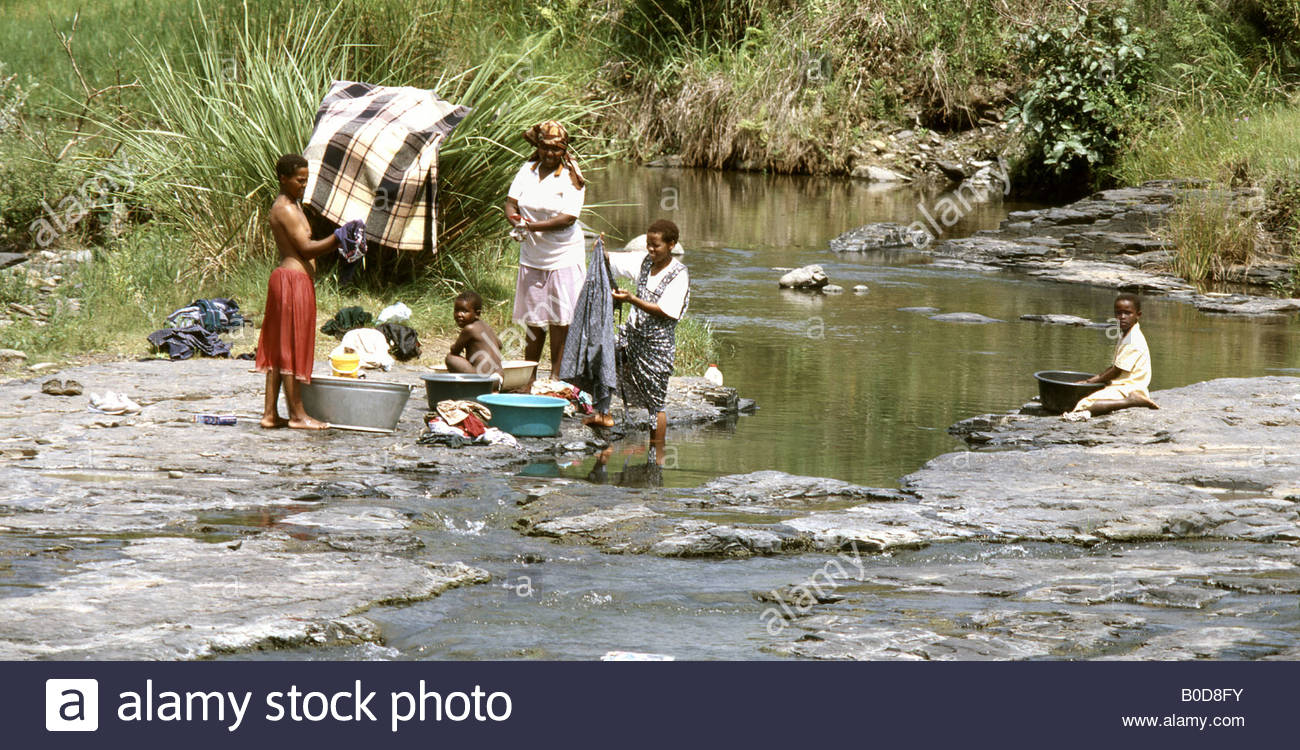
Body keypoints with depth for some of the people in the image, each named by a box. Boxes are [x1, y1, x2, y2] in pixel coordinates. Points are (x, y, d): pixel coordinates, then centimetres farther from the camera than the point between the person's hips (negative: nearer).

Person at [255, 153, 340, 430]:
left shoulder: (293, 205, 19)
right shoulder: (285, 209, -13)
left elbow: (306, 248, 19)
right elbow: (306, 248, -17)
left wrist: (336, 242, 8)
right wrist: (338, 238, -18)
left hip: (285, 277, 10)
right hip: (294, 279, -10)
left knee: (279, 349, 9)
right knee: (291, 348, -5)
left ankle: (270, 414, 11)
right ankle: (297, 414, -1)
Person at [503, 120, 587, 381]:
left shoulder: (571, 178, -7)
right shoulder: (527, 170, 7)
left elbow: (568, 218, -16)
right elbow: (510, 203, 3)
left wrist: (531, 226, -24)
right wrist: (517, 224, -20)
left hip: (563, 259, -4)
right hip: (531, 258, 4)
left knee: (560, 322, -4)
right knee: (534, 322, 8)